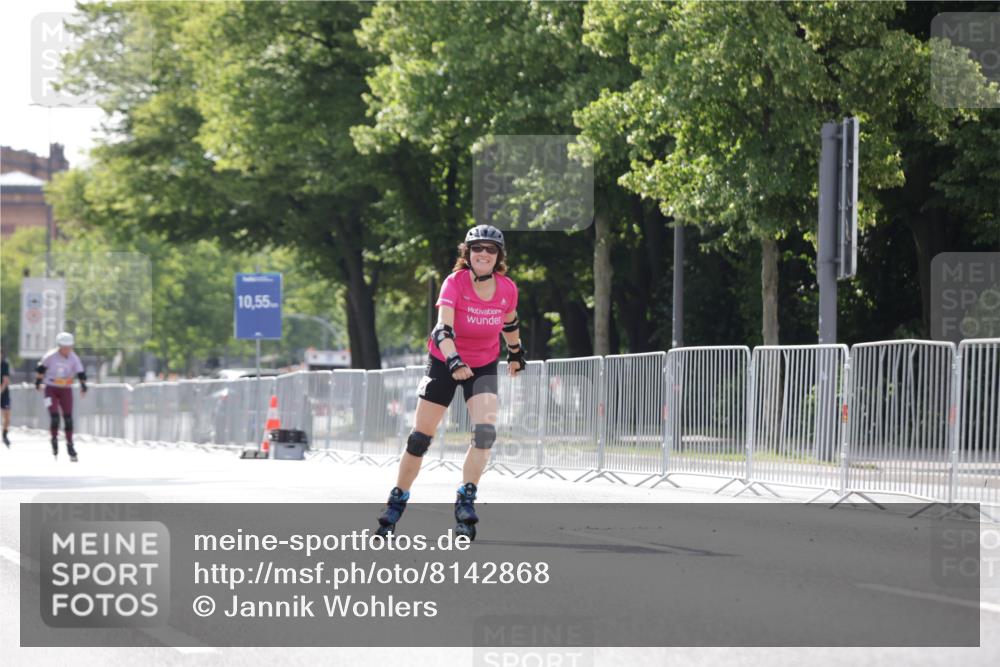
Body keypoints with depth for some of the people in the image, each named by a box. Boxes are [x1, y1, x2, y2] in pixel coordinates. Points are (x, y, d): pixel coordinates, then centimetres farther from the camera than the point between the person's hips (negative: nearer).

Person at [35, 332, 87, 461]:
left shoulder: (74, 358, -7)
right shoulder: (50, 357, -12)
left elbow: (81, 373, -7)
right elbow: (41, 368, 2)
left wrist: (83, 386, -20)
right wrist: (38, 381, 9)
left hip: (66, 390, 2)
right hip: (51, 389, -2)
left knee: (68, 417, -1)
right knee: (54, 416, -14)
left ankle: (70, 445, 7)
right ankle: (54, 440, 6)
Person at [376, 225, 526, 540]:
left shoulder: (508, 289, -10)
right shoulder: (455, 283, -22)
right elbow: (443, 327, -35)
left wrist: (516, 352, 26)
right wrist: (453, 361, -51)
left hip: (483, 366, 2)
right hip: (444, 361, -2)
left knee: (485, 432, -20)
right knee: (420, 437, 2)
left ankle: (466, 502, -13)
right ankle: (397, 501, 18)